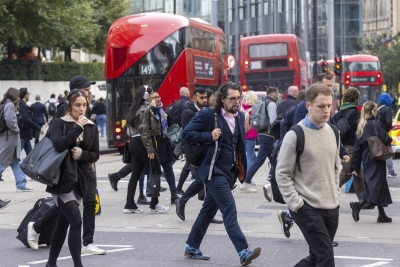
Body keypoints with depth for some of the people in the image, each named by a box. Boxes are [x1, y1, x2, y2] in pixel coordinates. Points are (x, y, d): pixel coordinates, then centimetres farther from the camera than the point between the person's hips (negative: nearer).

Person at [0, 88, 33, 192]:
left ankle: (21, 184, 11)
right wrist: (16, 129, -8)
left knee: (15, 162, 10)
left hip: (9, 138, 10)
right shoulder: (10, 105, -14)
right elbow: (10, 121, -23)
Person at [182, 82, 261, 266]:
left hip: (230, 171, 7)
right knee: (229, 210, -15)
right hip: (214, 171, -7)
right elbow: (187, 133, -10)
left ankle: (192, 247, 26)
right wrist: (209, 136, -20)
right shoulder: (208, 115, -10)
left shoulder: (240, 116, 9)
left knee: (209, 210, 15)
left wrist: (241, 168, 12)